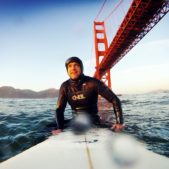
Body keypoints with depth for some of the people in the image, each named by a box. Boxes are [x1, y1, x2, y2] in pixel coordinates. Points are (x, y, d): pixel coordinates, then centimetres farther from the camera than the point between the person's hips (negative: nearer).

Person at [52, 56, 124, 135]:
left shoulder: (92, 82, -18)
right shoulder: (65, 87, -8)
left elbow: (115, 100, -15)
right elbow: (59, 109, -1)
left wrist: (119, 122, -18)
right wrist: (60, 128, -12)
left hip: (93, 122, -4)